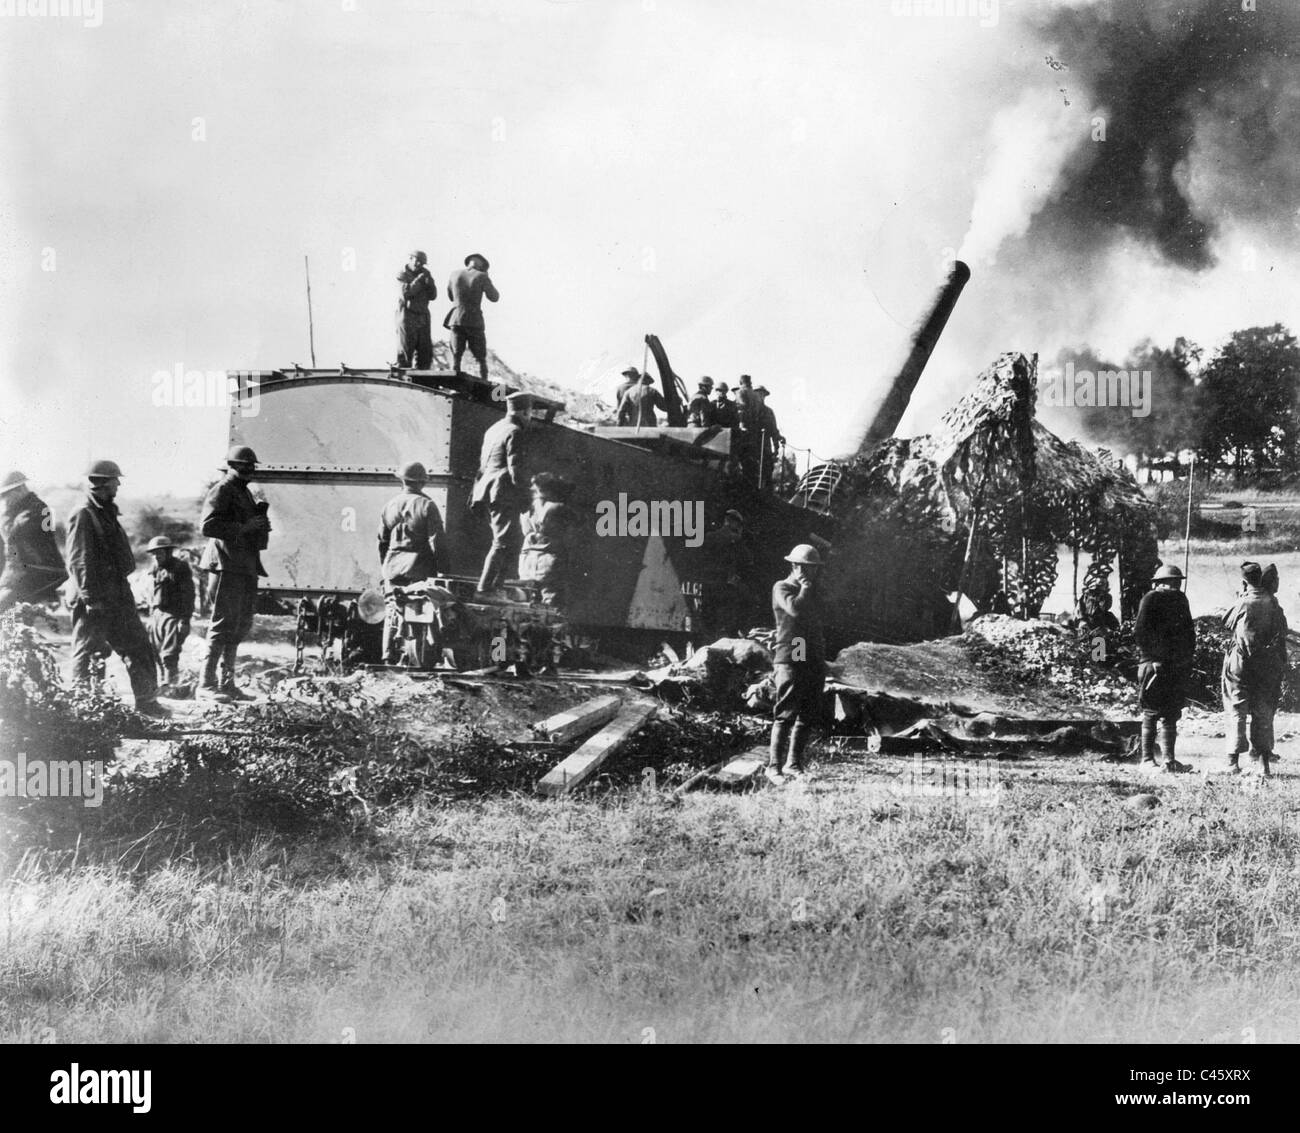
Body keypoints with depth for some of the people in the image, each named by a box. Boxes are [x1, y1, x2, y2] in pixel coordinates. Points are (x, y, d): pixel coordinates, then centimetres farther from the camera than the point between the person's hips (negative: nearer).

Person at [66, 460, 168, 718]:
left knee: (139, 647, 7)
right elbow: (78, 562, -18)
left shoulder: (108, 514, 17)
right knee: (88, 651, -3)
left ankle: (146, 700, 12)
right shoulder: (83, 516, -12)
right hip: (94, 600, -9)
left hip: (117, 597, 9)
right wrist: (90, 597, -24)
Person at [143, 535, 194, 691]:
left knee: (169, 654, -13)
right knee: (156, 654, 6)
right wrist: (151, 617, 18)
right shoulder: (153, 569, 15)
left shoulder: (180, 567, -6)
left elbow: (188, 595, -10)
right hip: (157, 614, 7)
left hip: (174, 614, -7)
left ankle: (171, 683, -11)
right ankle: (162, 682, 14)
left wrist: (185, 619, -15)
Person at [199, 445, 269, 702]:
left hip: (245, 568, 10)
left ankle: (226, 683, 16)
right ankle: (207, 682, -6)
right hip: (227, 565, -10)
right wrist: (243, 527, -21)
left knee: (241, 627, 11)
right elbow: (207, 526, -19)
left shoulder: (244, 492, 21)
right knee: (223, 625, -10)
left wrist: (261, 525, 9)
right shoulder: (221, 491, -7)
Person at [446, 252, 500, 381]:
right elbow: (494, 297, 3)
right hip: (475, 322, -2)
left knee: (456, 358, 6)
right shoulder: (481, 277, -7)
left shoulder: (455, 275, 3)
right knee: (481, 359, 5)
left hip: (456, 320, 3)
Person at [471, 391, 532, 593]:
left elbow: (482, 465, 22)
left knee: (512, 540, 16)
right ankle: (484, 587, -12)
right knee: (503, 543, -7)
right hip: (504, 493, -9)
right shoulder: (514, 432, -10)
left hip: (487, 491, 9)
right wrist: (522, 496, -13)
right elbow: (515, 467, -16)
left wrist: (476, 495, 25)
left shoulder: (492, 430, 18)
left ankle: (496, 585, 14)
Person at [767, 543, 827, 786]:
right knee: (786, 714, -12)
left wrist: (822, 661, 20)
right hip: (790, 660, -7)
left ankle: (793, 764, 12)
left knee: (809, 716, 5)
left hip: (814, 663, 7)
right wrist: (805, 588, -6)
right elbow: (795, 609, -23)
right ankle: (774, 766, -12)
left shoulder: (813, 592, 20)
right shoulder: (782, 588, -2)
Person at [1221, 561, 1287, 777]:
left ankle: (1233, 760, 3)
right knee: (1264, 714, 8)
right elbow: (1282, 638, 2)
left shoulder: (1241, 604, -9)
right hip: (1268, 667, 2)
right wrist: (1281, 668, 10)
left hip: (1240, 663, -2)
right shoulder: (1273, 606, -1)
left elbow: (1225, 624, 7)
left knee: (1237, 712, 5)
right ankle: (1264, 763, 5)